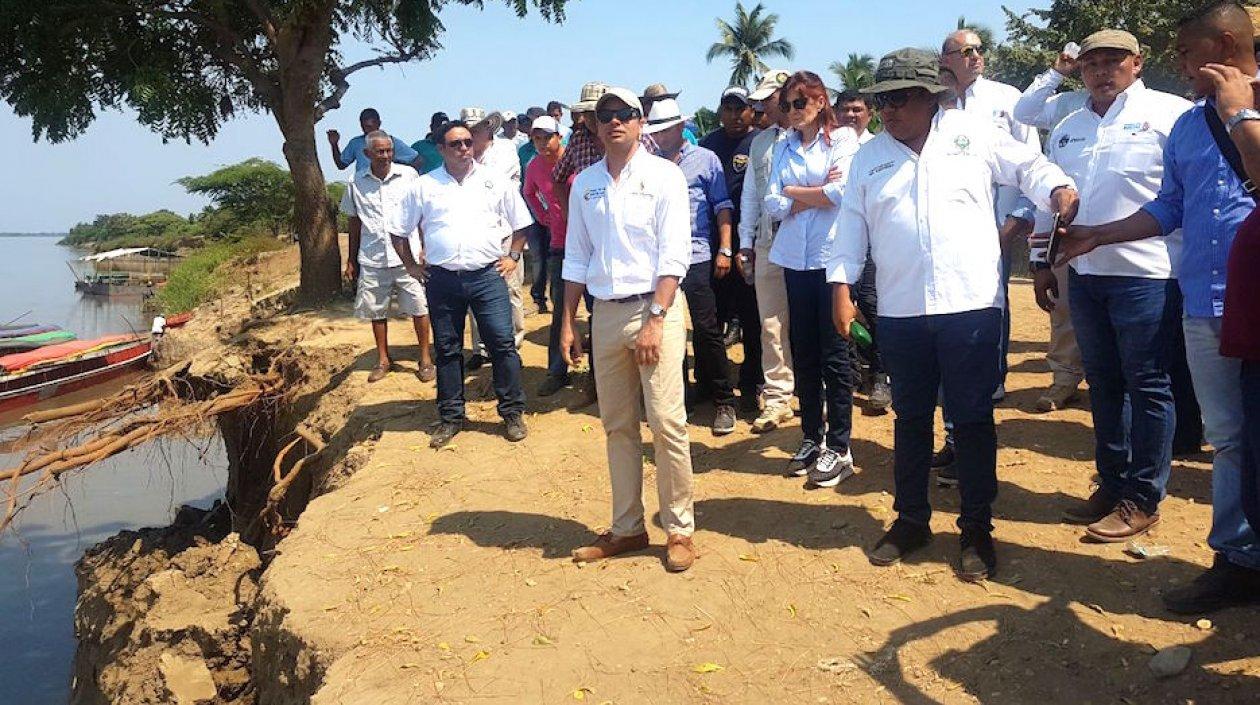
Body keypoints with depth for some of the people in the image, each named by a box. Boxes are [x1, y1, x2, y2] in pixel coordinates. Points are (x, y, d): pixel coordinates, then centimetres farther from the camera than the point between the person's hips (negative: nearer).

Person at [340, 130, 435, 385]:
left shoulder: (408, 175, -4)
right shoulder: (356, 182, 2)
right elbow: (355, 222, 11)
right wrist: (351, 260, 12)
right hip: (372, 259, 2)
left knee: (419, 307, 2)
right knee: (376, 310, 11)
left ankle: (425, 359, 15)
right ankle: (383, 359, 27)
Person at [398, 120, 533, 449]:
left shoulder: (495, 181, 5)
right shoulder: (424, 186, 6)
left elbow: (520, 222, 13)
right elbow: (399, 230, 14)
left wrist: (513, 257, 5)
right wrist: (411, 265, 9)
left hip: (487, 275, -1)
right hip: (442, 280, 1)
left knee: (502, 344, -4)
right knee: (447, 350, 9)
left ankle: (513, 413, 9)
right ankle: (451, 417, 21)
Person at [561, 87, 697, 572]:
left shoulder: (664, 176, -1)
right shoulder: (584, 183, 11)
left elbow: (674, 255, -8)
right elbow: (576, 257, 15)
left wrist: (655, 319, -16)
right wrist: (568, 323, 11)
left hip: (655, 308, -4)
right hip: (606, 313, 4)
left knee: (666, 422, -7)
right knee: (617, 426, 9)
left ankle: (679, 528, 7)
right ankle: (626, 528, 20)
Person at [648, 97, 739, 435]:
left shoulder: (705, 159, 2)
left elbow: (722, 207, 0)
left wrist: (724, 250, -7)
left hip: (697, 257, -4)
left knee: (706, 330, -5)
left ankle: (724, 401, 5)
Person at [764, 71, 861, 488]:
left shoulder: (843, 138, 1)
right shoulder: (783, 149, 14)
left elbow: (842, 192, -15)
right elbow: (773, 207, 3)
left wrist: (792, 192, -3)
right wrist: (818, 193, -7)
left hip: (832, 256, -5)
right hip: (795, 258, 5)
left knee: (833, 352, -3)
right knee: (803, 351, 9)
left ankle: (838, 449, 5)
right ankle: (811, 438, 21)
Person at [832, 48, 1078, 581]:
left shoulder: (972, 133, 3)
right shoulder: (869, 157, 9)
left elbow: (1028, 167, 11)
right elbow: (851, 227, 7)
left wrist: (1060, 192, -9)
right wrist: (842, 290, 0)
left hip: (971, 303, -2)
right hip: (899, 312, 2)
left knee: (972, 418, 4)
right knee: (911, 418, 13)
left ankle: (977, 530, 17)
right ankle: (911, 520, 27)